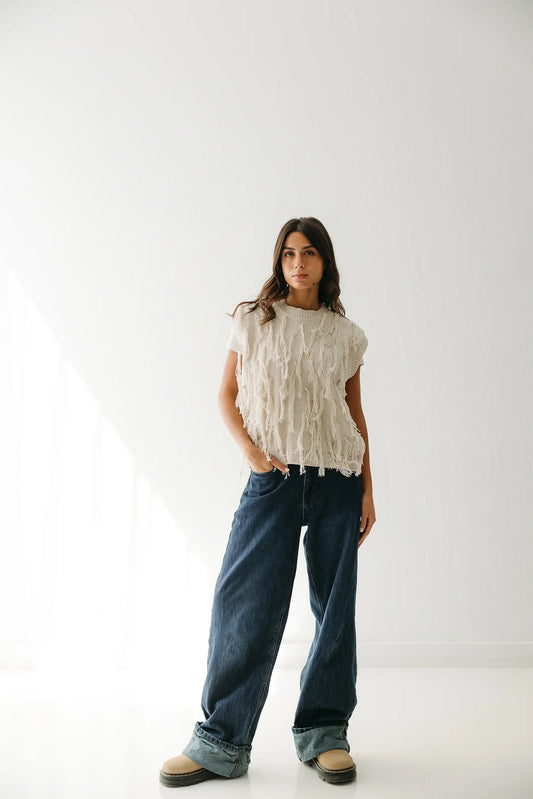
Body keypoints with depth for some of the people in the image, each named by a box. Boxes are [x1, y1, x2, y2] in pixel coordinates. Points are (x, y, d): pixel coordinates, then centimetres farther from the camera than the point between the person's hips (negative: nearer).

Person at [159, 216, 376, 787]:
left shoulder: (346, 335, 11)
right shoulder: (254, 321, 7)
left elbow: (356, 414, 14)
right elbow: (227, 395, 9)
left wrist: (367, 490, 9)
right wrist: (250, 450, -8)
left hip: (338, 476, 2)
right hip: (274, 474, -1)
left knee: (335, 601, 4)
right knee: (245, 597, -6)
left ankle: (324, 730, 17)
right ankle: (223, 739, 3)